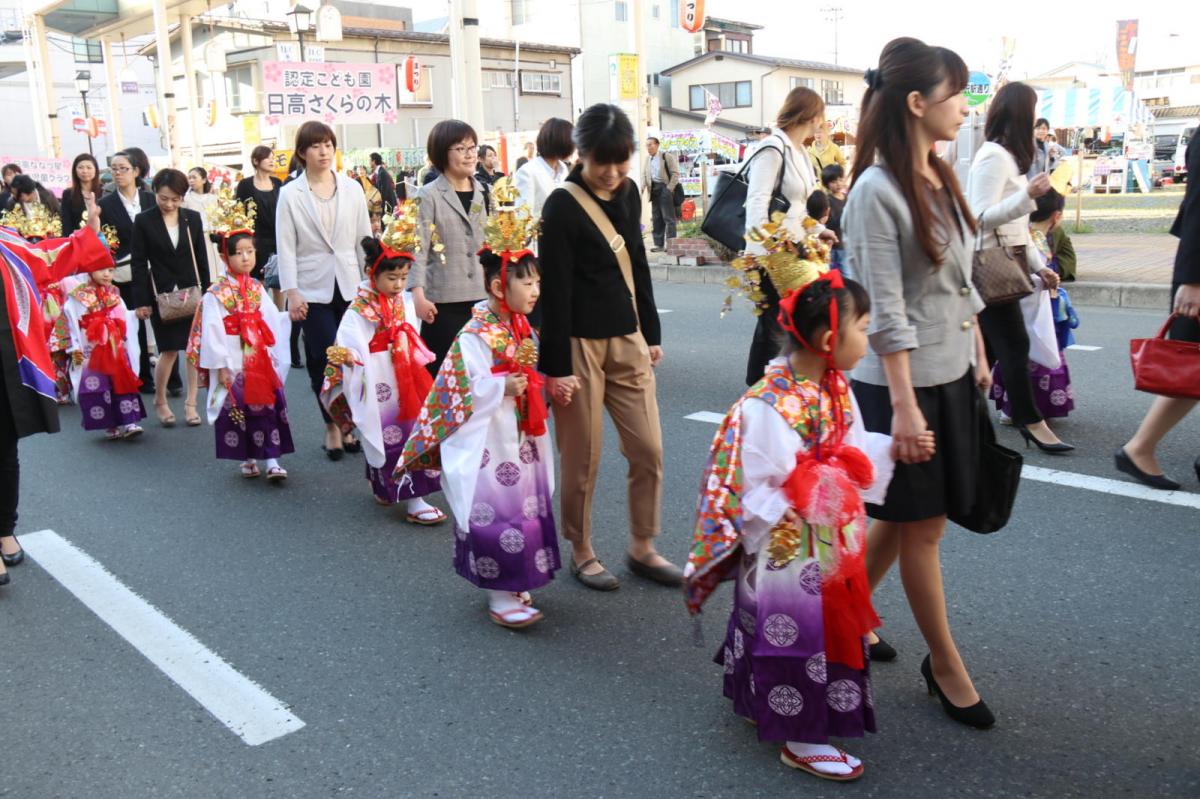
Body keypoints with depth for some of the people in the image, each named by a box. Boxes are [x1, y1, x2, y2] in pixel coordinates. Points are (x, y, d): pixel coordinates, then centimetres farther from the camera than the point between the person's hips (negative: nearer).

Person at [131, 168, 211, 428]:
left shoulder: (193, 218, 3)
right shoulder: (143, 221, -3)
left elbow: (202, 259, 7)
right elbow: (138, 263, -2)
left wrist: (206, 293, 3)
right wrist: (141, 301, -5)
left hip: (191, 291, 2)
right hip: (161, 294, -2)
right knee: (170, 350, -3)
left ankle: (191, 403, 13)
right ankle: (160, 402, 17)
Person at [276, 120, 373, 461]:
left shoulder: (352, 189, 6)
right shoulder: (290, 194, 1)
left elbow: (364, 239, 8)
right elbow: (286, 247, -1)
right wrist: (291, 292, -8)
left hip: (349, 286, 2)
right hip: (314, 289, -2)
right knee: (326, 359, -3)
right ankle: (332, 427, 13)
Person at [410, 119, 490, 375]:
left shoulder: (484, 192, 12)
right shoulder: (429, 196, -3)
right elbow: (418, 249, -9)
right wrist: (418, 295, -18)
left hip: (483, 297, 5)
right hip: (444, 301, -5)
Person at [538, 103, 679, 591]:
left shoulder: (627, 192, 8)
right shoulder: (562, 206, -12)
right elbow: (554, 291, -14)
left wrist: (651, 334, 17)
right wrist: (557, 365, -14)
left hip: (628, 339, 6)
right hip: (581, 344, -6)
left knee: (648, 449, 7)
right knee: (583, 458, 3)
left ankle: (642, 548, 23)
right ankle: (581, 553, 22)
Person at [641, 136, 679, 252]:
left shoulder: (667, 156, -4)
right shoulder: (647, 159, 14)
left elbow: (675, 173, -7)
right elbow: (644, 175, 15)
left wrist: (669, 188, -14)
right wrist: (642, 187, -4)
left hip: (665, 188, -6)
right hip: (653, 189, 6)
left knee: (668, 217, -6)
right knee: (656, 217, 8)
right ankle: (658, 243, 12)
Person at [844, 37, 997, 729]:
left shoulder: (941, 179, 10)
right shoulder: (878, 190, -16)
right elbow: (886, 311, -19)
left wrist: (980, 356, 16)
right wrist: (903, 405, -20)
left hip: (954, 373, 9)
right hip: (908, 380, -9)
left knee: (906, 514, 17)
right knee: (923, 524, 5)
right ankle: (946, 665, 21)